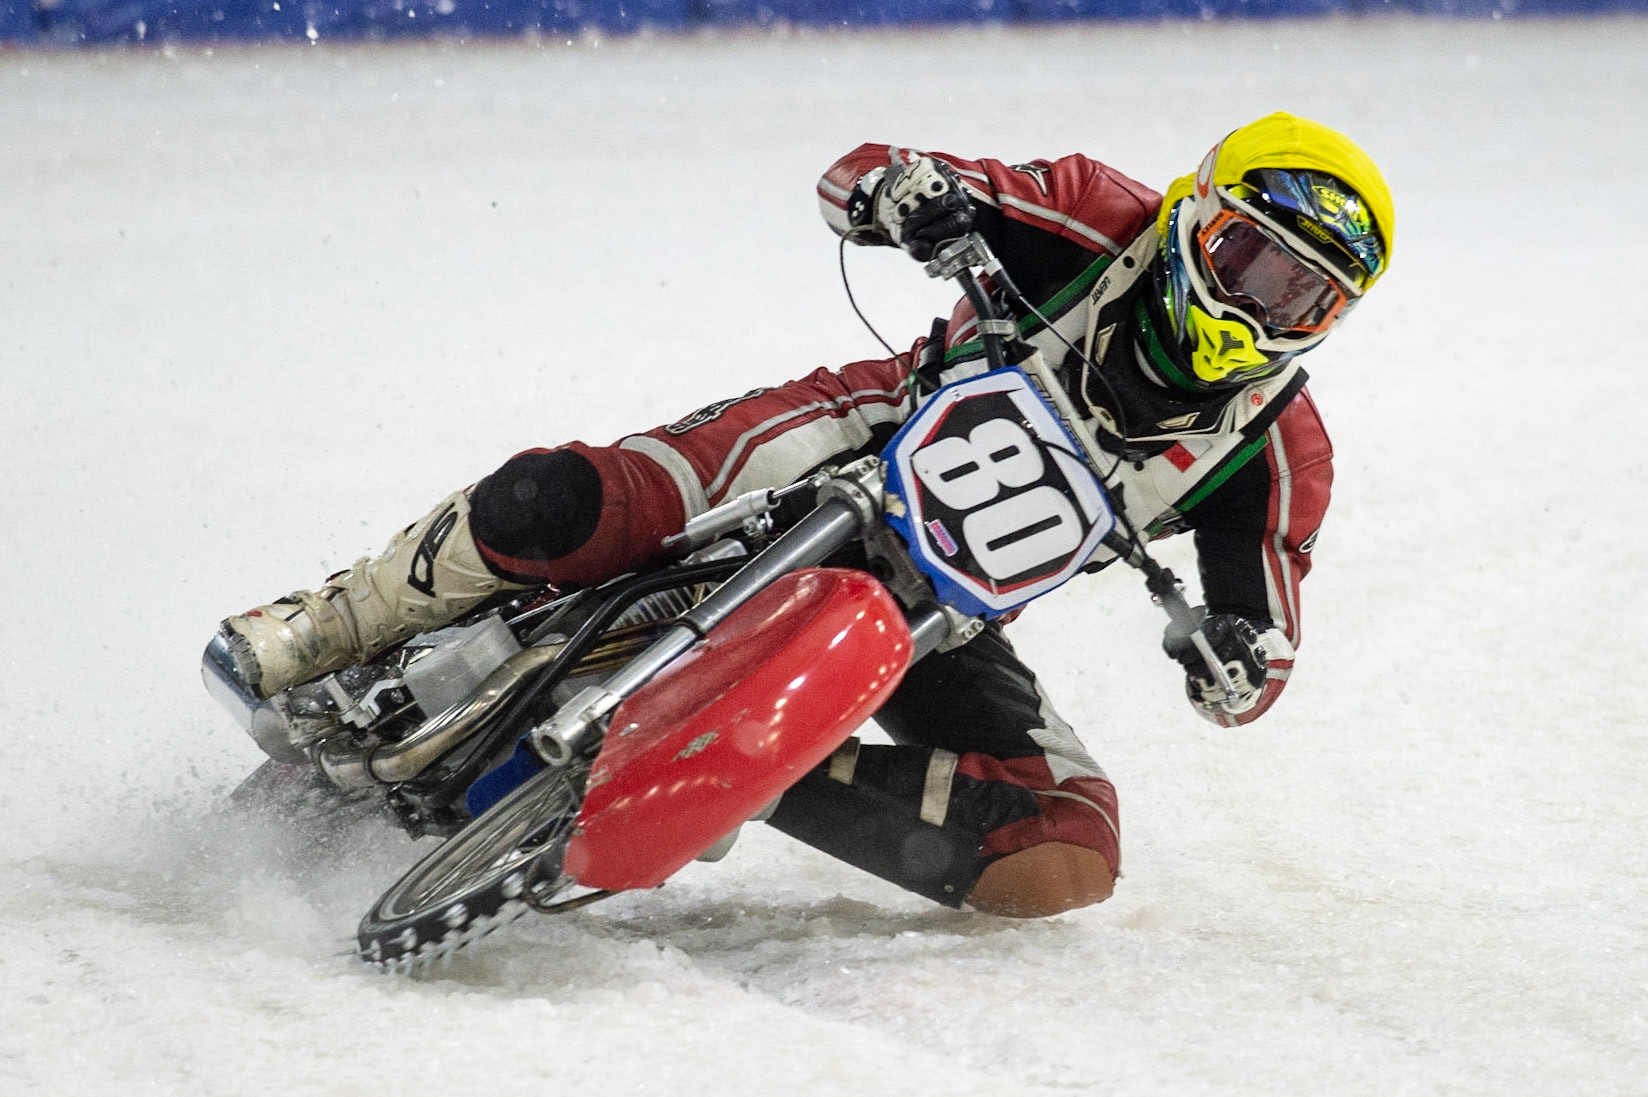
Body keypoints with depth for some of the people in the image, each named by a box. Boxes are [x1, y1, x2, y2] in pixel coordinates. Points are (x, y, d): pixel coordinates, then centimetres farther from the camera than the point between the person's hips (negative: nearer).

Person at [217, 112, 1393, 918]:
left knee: (1069, 858, -18)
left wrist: (1237, 660, -26)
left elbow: (1261, 662, 0)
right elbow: (856, 176, -5)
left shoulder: (1280, 449, -2)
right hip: (858, 453, -3)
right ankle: (344, 625, -3)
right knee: (560, 505, -31)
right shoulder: (1107, 224, -7)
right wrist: (913, 190, -30)